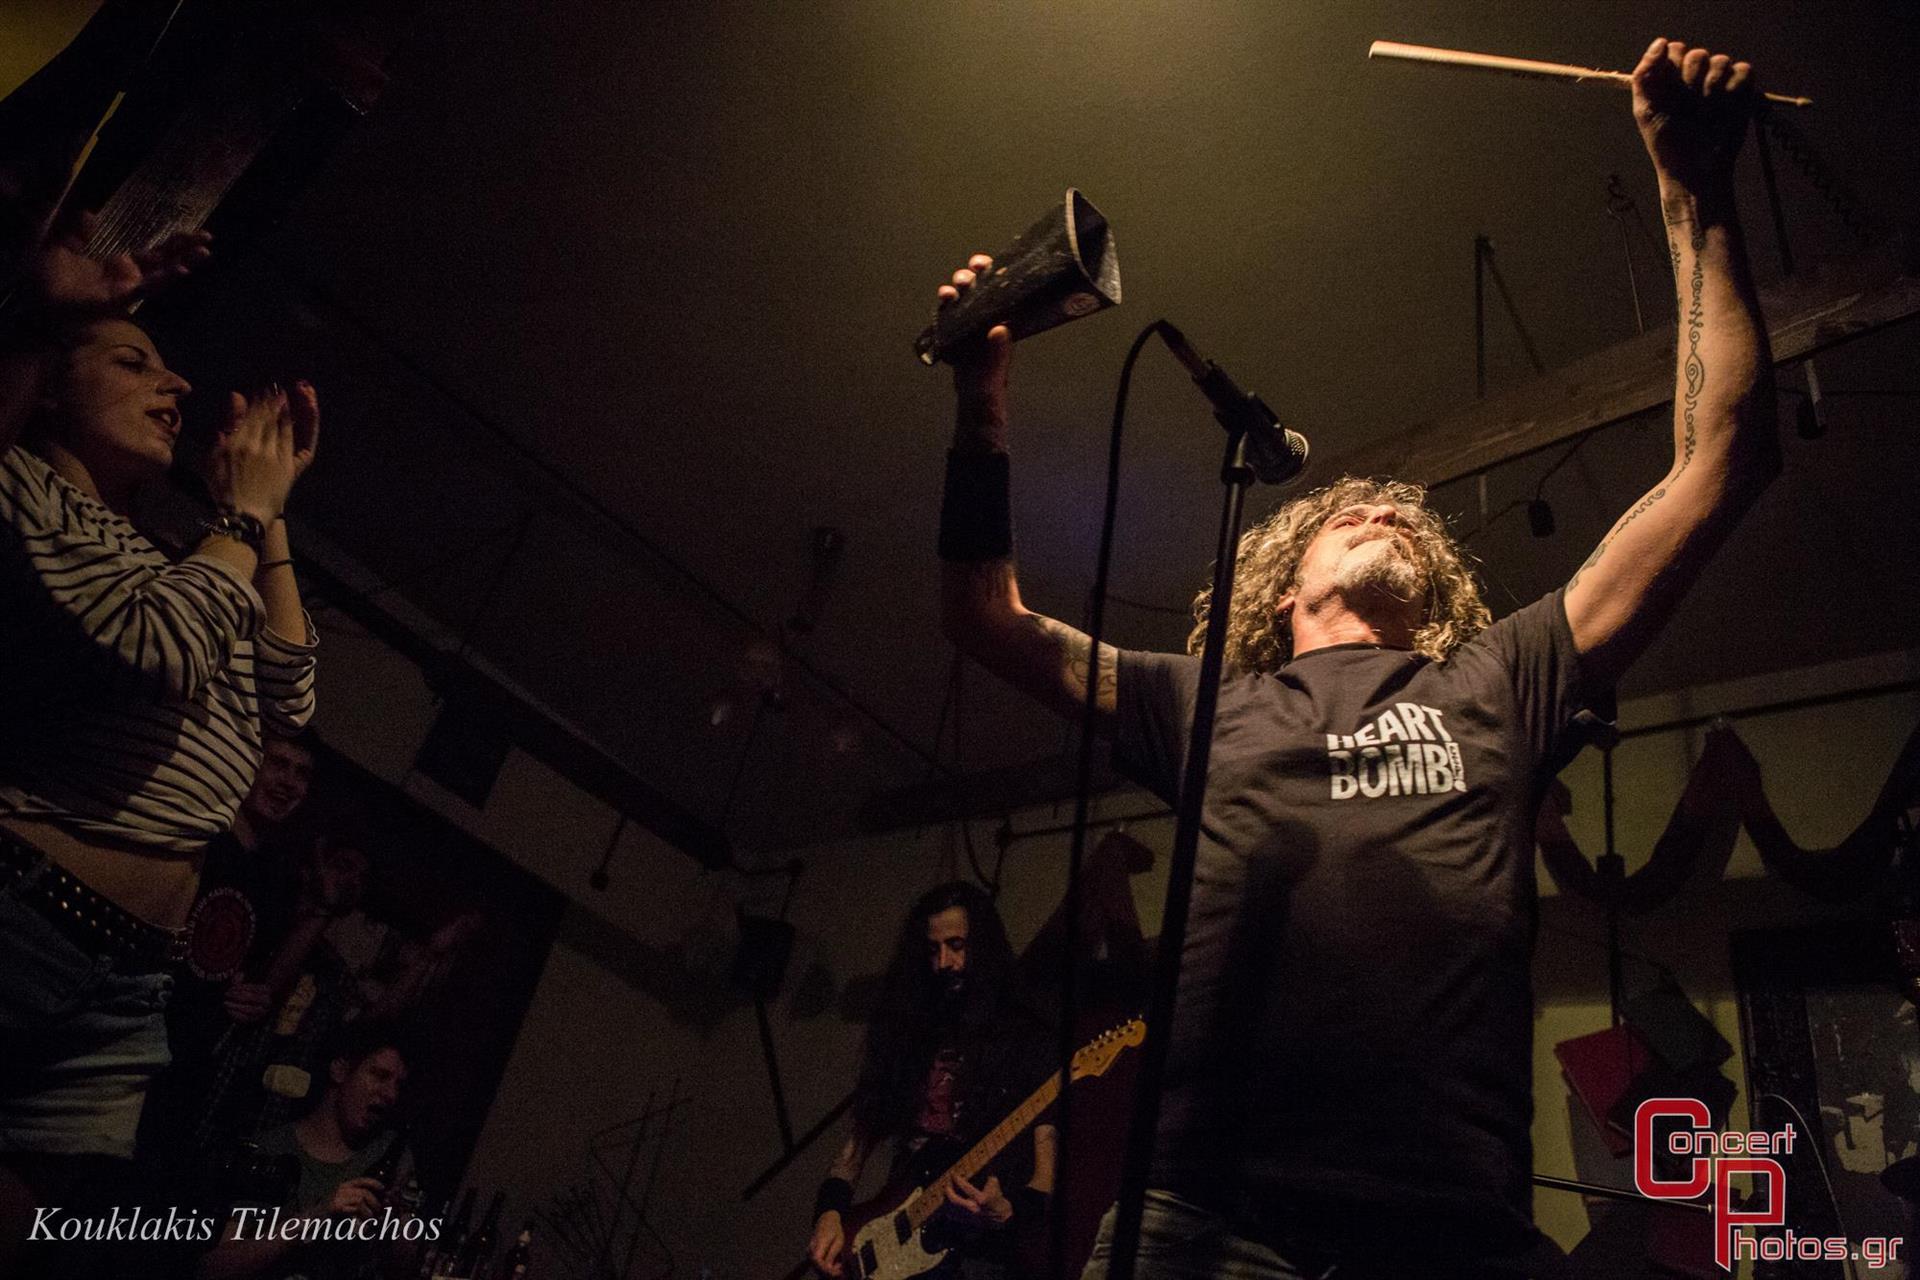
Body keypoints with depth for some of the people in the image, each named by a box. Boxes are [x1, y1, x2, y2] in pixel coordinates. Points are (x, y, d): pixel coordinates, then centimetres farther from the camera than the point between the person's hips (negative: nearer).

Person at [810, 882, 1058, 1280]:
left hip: (977, 1246, -4)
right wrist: (830, 1210, 1)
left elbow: (1045, 1178, -2)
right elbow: (860, 1138, 15)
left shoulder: (1024, 1041, 0)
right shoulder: (906, 1033, 12)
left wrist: (1006, 1212, -19)